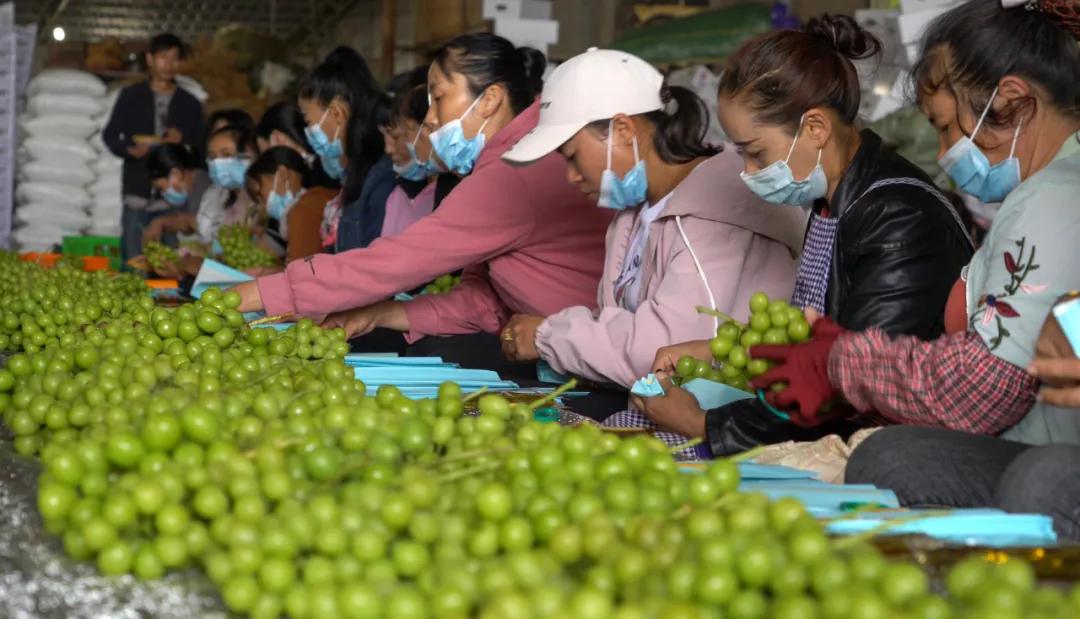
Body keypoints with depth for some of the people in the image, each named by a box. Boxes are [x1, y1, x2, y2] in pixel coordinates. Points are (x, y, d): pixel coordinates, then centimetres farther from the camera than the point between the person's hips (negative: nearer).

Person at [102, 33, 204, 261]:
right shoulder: (131, 96, 10)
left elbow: (201, 149, 12)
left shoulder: (190, 104, 13)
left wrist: (183, 141, -9)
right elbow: (110, 135, 10)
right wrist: (129, 149, -11)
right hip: (137, 193, -1)